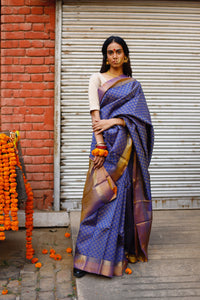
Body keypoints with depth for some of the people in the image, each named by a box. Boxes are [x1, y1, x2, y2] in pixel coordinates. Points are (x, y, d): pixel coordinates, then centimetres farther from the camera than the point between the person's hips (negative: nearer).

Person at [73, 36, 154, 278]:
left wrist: (114, 121, -14)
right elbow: (95, 114, -4)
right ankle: (89, 257, 0)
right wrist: (99, 146, -14)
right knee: (101, 196, -6)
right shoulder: (97, 79, 7)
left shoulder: (133, 85, 14)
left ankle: (127, 249, 17)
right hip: (106, 143, -2)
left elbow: (138, 116, 2)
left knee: (125, 196, 4)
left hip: (127, 147, 3)